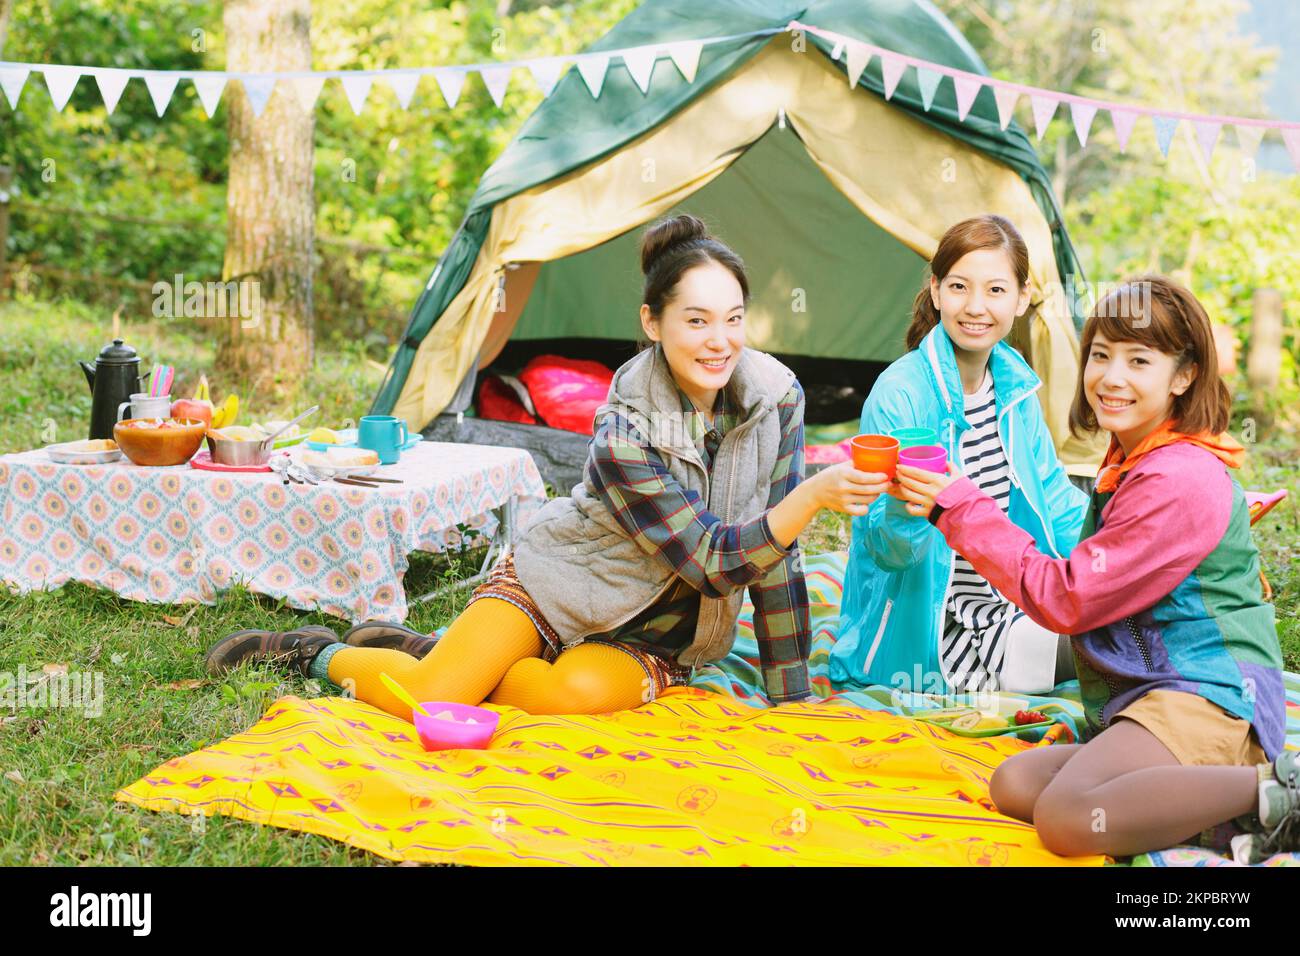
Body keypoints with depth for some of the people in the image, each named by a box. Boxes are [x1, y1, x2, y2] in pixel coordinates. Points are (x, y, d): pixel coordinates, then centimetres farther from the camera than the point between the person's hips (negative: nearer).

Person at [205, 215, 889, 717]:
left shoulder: (776, 397, -14)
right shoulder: (624, 435, -27)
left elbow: (773, 551, -7)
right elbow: (716, 562, -27)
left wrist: (791, 695, -7)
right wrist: (815, 495, -41)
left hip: (652, 634, 4)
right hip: (558, 579, -3)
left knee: (581, 695, -30)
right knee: (426, 706, -22)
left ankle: (429, 654, 1)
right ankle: (320, 654, 14)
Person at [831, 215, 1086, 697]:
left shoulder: (1015, 386, 4)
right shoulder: (899, 395, -18)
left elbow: (1053, 499, 16)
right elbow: (885, 549, -19)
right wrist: (904, 511, -41)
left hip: (1012, 607, 8)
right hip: (923, 638, -8)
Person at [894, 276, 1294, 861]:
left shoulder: (1182, 483, -15)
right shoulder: (1129, 467, 16)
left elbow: (1064, 599, -13)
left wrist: (961, 507, -9)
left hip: (1205, 701, -10)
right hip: (1146, 703, 10)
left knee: (1068, 820, -29)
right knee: (1014, 785, -9)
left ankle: (1274, 788, -15)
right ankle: (1221, 805, -8)